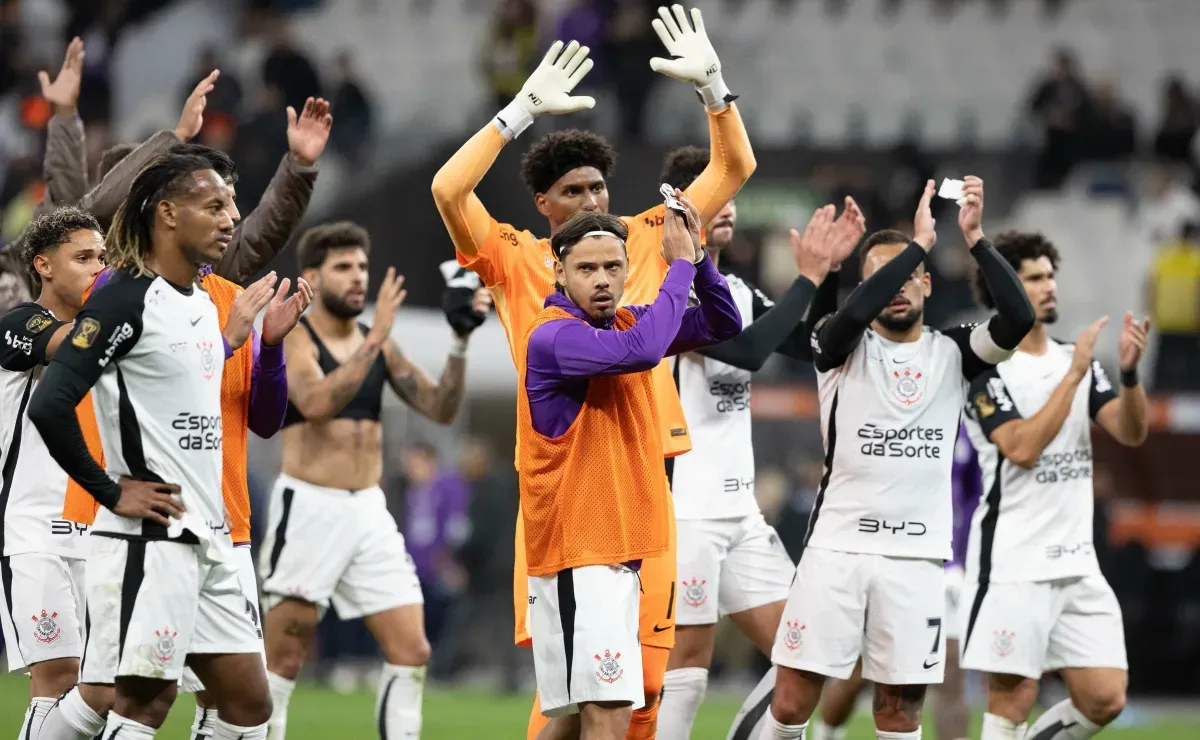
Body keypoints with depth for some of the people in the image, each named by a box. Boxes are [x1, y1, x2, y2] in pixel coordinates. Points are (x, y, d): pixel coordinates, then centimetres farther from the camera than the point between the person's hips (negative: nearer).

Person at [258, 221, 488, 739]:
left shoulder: (378, 344, 11)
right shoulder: (293, 339, -7)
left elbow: (440, 409, 7)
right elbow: (316, 402, -27)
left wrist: (459, 343, -8)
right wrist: (374, 339, -30)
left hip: (369, 511, 6)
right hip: (309, 508, -6)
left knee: (411, 650, -1)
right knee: (285, 657, -2)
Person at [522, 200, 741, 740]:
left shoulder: (623, 324, 11)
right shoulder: (553, 336, -15)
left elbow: (722, 325, 14)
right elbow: (640, 350, -31)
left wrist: (696, 256, -2)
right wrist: (679, 264, -21)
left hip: (616, 551, 9)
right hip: (577, 553, -9)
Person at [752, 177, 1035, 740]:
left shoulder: (953, 352, 8)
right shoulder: (842, 344, 2)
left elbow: (1018, 319, -10)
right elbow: (854, 312, -22)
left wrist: (974, 239, -17)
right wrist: (919, 242, -21)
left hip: (917, 555, 2)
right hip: (837, 545, -2)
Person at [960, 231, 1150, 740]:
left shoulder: (1077, 361, 13)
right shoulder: (987, 370, -7)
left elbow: (1131, 433, 3)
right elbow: (1023, 448, -19)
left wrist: (1129, 373, -15)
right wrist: (1074, 375, -20)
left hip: (1077, 561, 6)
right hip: (1013, 564, -6)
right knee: (1014, 698, -8)